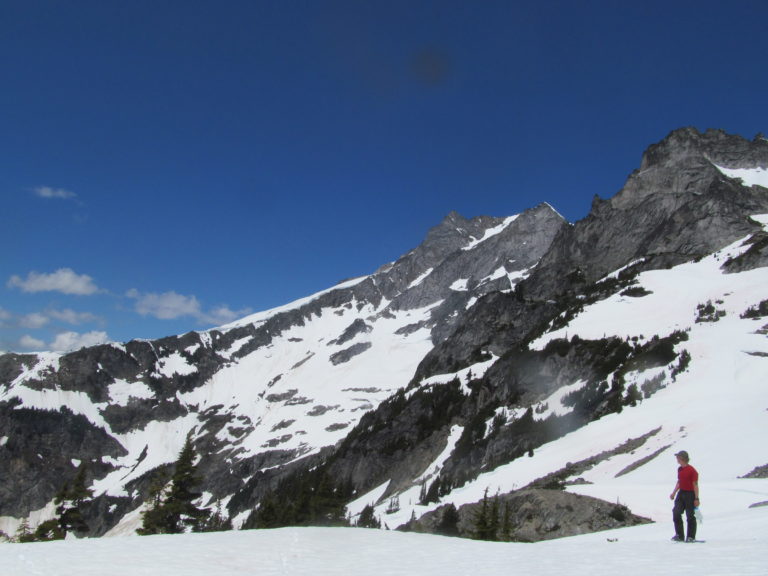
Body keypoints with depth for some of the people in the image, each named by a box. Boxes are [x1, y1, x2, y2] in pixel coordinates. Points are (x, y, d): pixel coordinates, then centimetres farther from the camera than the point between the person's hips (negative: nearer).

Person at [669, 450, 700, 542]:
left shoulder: (692, 470, -15)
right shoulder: (680, 469, 10)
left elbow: (695, 485, -14)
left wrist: (696, 498, -16)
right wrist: (674, 493, 13)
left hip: (690, 494, -7)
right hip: (681, 493, 7)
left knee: (690, 516, 1)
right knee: (676, 513, -2)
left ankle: (691, 537, 13)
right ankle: (679, 535, 6)